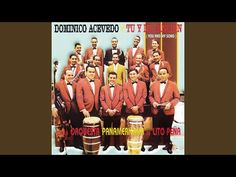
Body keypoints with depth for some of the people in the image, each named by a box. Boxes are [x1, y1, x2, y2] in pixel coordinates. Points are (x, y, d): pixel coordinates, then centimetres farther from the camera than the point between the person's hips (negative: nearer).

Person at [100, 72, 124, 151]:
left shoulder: (120, 88, 5)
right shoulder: (103, 88, 5)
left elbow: (121, 100, -1)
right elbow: (102, 100, -2)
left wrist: (115, 110, -11)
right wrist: (108, 110, -13)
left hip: (117, 113, 0)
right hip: (106, 113, 0)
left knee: (116, 129, 8)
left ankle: (117, 144, 21)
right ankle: (106, 144, 21)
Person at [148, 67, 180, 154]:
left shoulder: (173, 84, -2)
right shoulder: (154, 84, 7)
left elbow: (177, 97, -4)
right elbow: (150, 95, 11)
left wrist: (170, 104, -19)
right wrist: (153, 102, -8)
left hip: (168, 111, -2)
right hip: (156, 110, 2)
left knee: (167, 129, 10)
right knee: (156, 128, 10)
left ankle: (168, 146, 24)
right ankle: (154, 144, 24)